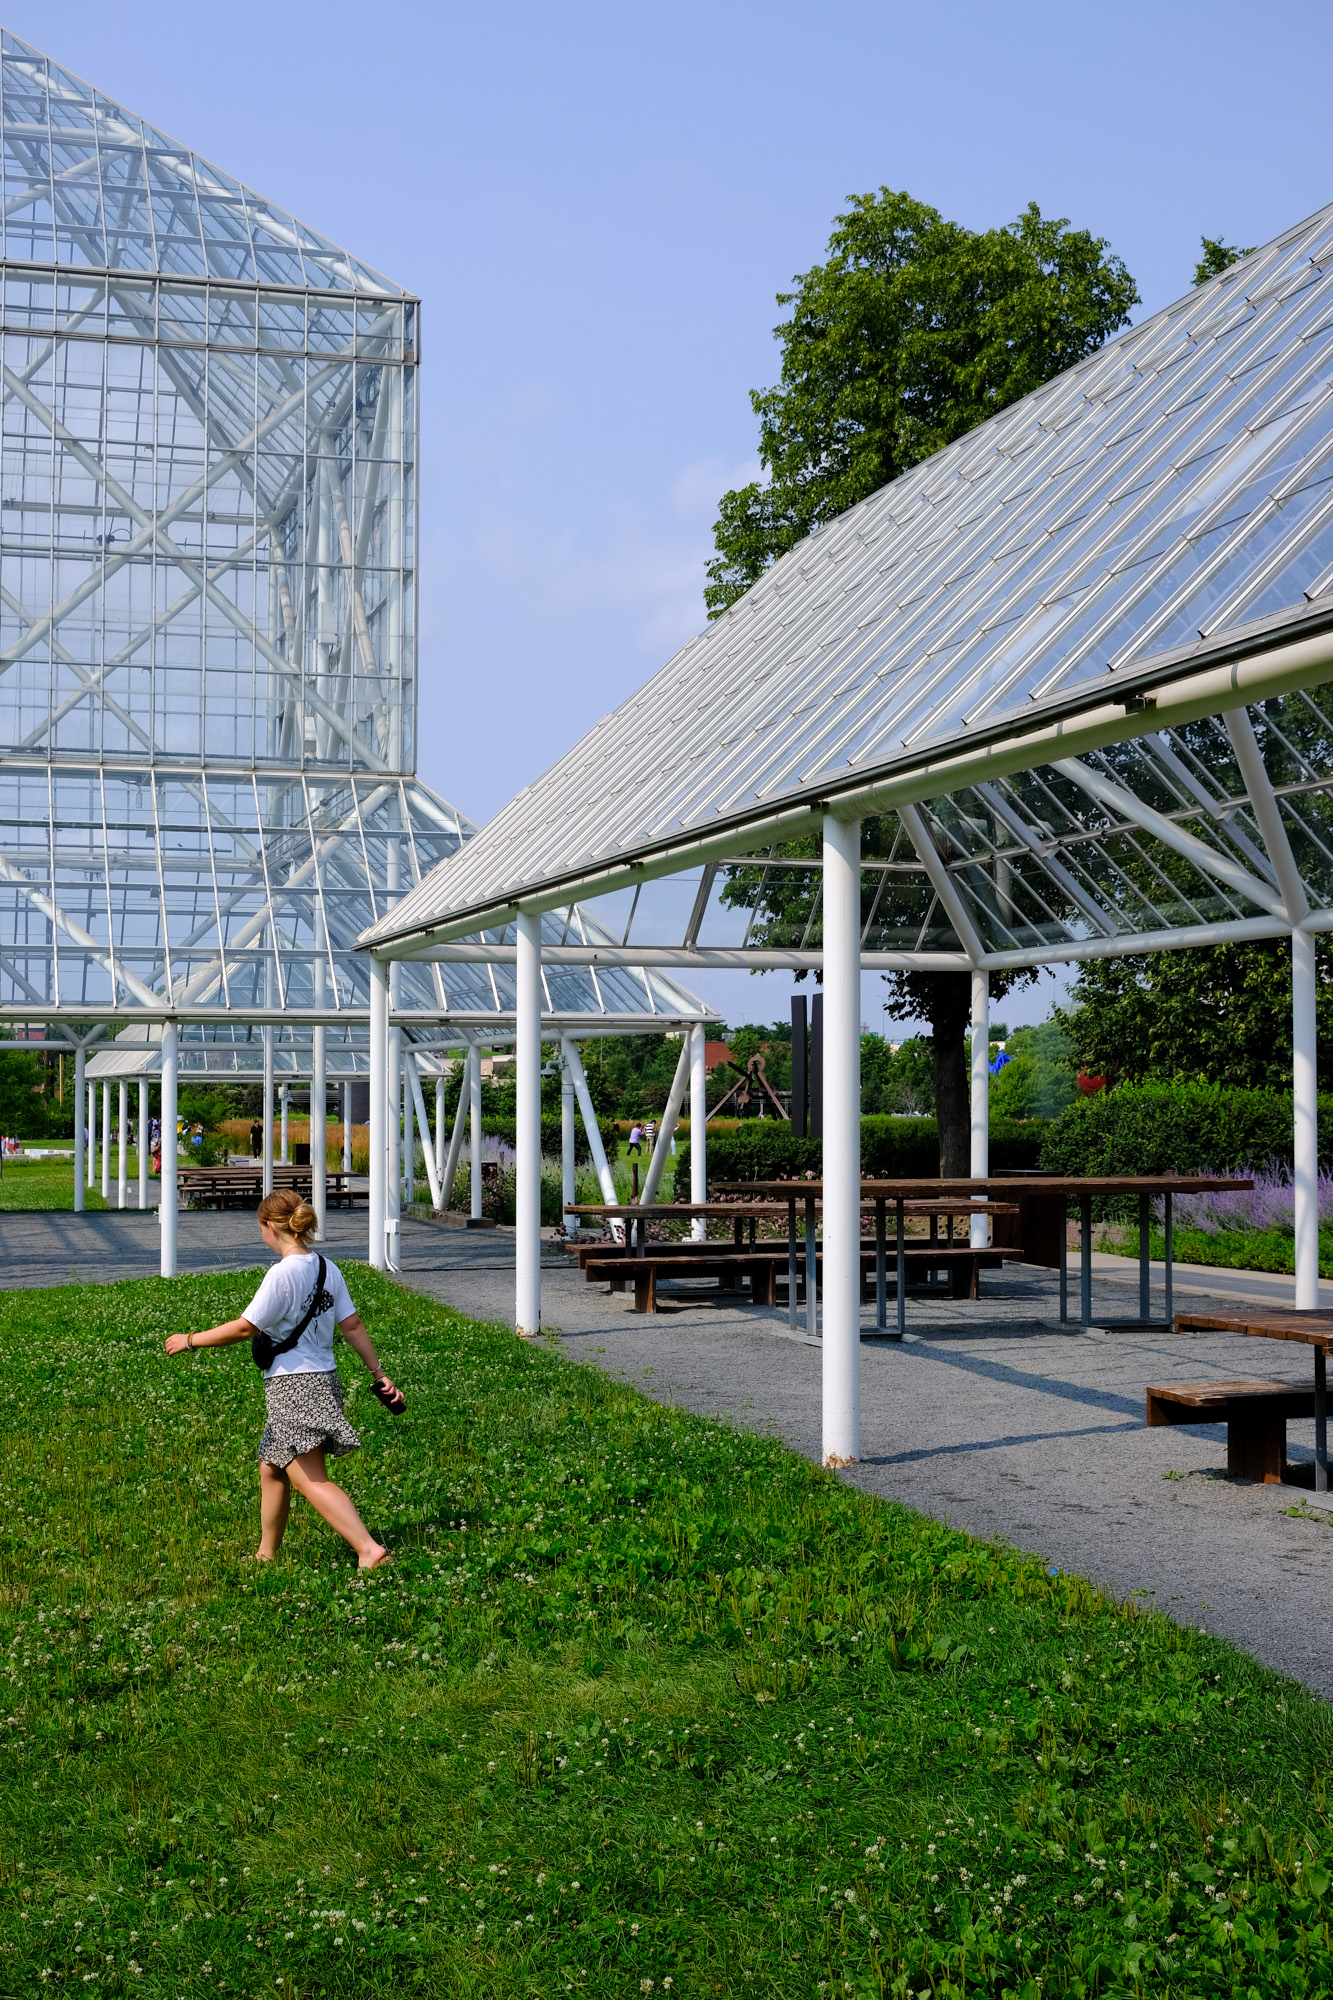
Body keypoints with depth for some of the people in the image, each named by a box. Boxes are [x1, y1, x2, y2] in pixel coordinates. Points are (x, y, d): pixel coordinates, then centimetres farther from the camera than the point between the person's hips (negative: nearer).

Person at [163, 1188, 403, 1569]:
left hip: (293, 1386, -9)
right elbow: (353, 1326, 8)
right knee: (271, 1469, 21)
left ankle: (369, 1549, -19)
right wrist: (378, 1374, 13)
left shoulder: (283, 1273, -17)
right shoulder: (327, 1269, 6)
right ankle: (266, 1555, 32)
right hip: (324, 1380, 9)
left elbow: (245, 1327, -16)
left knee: (311, 1480, -9)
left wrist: (190, 1340, -5)